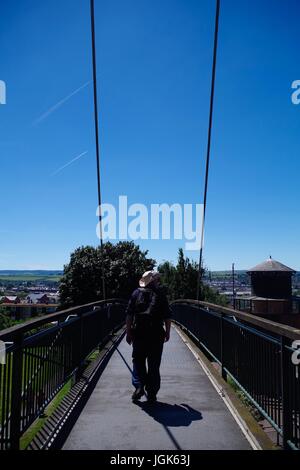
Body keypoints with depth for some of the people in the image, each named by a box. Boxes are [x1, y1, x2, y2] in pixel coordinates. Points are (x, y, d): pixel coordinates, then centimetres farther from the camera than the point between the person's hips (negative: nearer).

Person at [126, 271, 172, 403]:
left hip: (139, 333, 0)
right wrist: (167, 332, 12)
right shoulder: (160, 294, 1)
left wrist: (128, 332, 6)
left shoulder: (137, 293, 3)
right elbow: (167, 316, 1)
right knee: (154, 365, 9)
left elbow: (129, 315, 1)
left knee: (138, 361, 14)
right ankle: (152, 394, 14)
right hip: (157, 334, 0)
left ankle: (139, 386, 1)